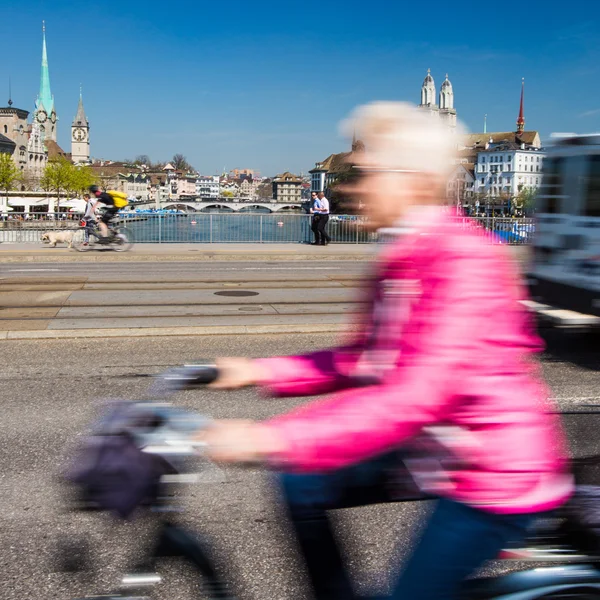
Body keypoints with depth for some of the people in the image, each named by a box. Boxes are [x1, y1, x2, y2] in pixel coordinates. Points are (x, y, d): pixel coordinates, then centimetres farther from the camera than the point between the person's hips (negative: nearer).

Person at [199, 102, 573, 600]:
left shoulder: (465, 258, -25)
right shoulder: (398, 260, 4)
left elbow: (417, 396, -34)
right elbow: (362, 363, 9)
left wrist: (272, 438, -38)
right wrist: (259, 371, 0)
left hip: (497, 473, -8)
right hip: (434, 448, 9)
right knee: (299, 486, 4)